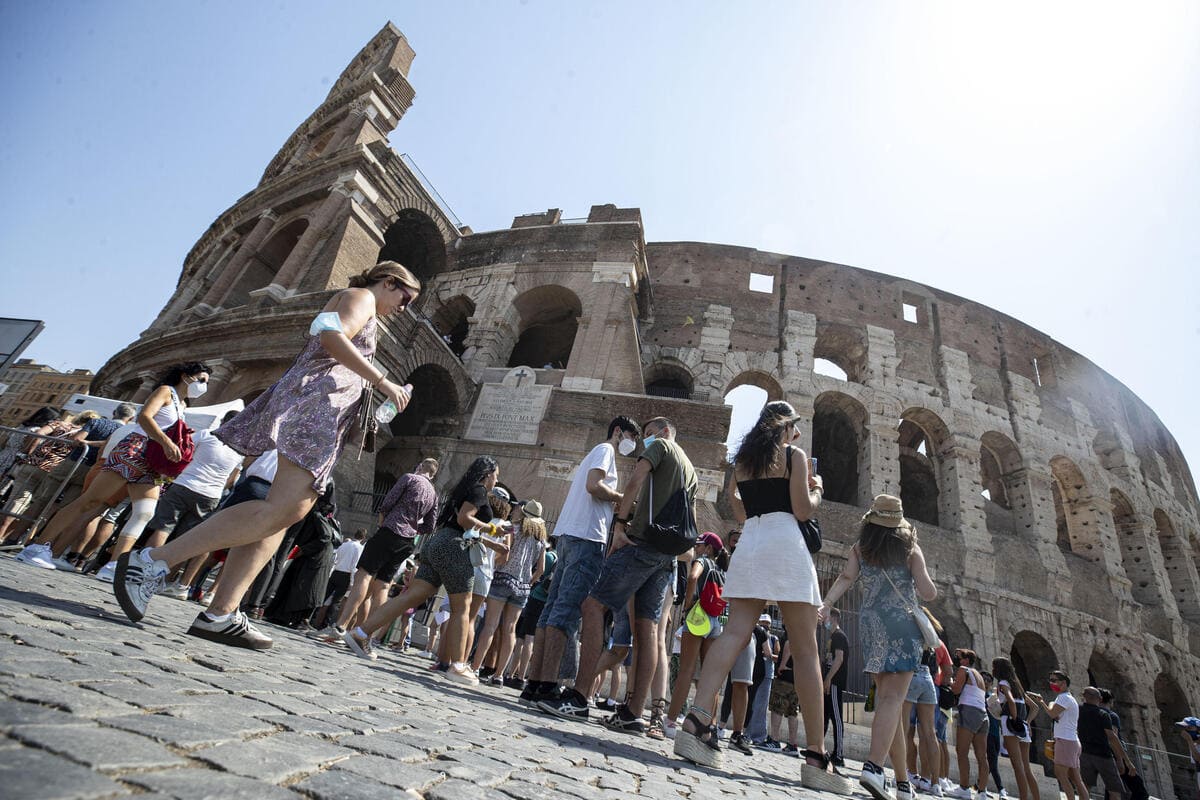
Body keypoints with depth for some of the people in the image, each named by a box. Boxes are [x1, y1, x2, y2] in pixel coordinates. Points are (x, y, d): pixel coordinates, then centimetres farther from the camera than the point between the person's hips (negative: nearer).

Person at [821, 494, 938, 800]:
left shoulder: (859, 549, 8)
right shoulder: (911, 549, 2)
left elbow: (845, 578, -7)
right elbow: (928, 593, -4)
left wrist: (825, 605, -15)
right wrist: (929, 587, 18)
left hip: (870, 623, 3)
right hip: (902, 623, -3)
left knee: (885, 697, 12)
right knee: (893, 698, -9)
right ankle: (874, 766, -27)